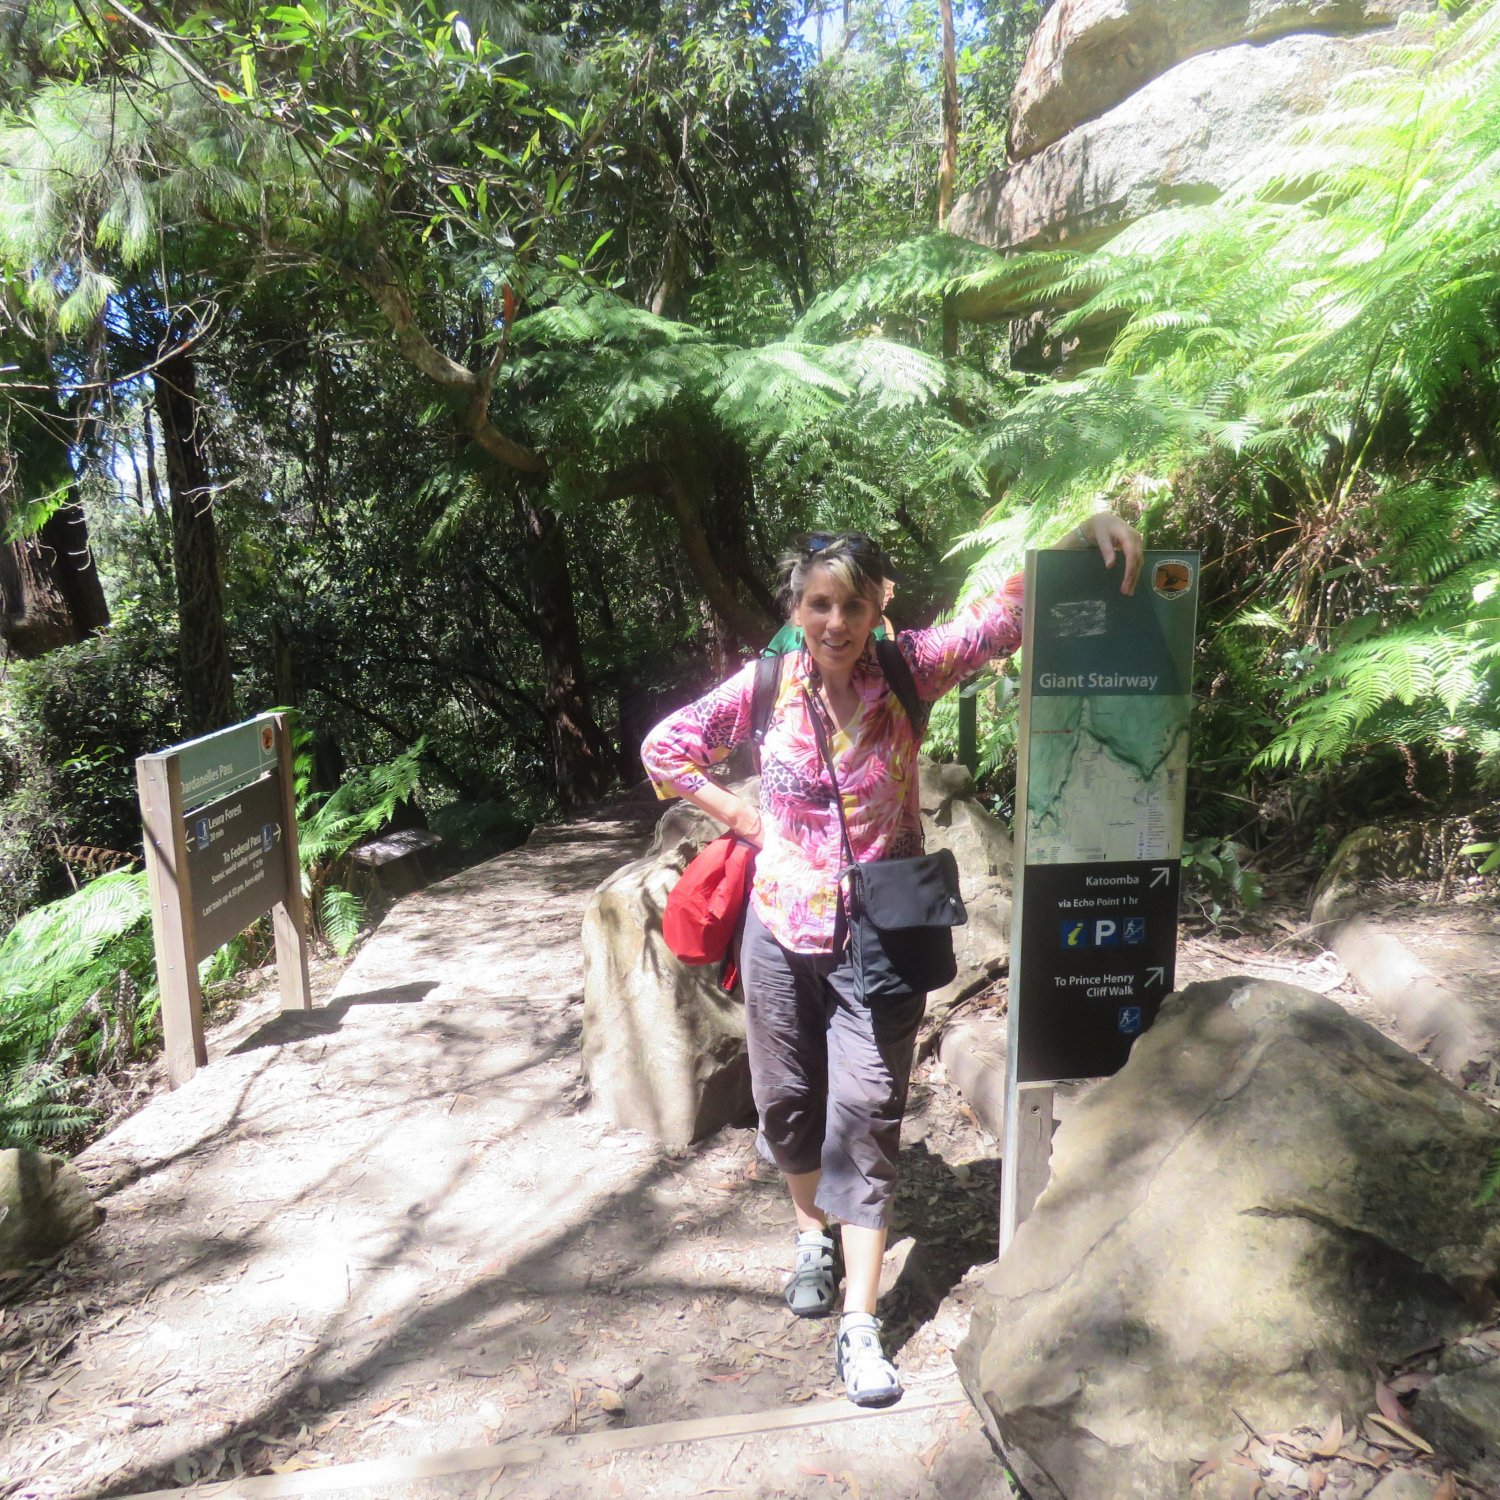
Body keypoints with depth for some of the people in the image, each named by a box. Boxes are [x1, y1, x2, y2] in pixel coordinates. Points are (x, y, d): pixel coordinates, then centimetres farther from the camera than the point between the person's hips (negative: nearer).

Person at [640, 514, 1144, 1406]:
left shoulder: (909, 670, -10)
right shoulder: (768, 683, -8)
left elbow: (1010, 613, -18)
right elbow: (667, 747, 3)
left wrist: (1089, 533, -35)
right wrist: (749, 823, -3)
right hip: (783, 931, 2)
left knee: (866, 1121, 2)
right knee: (789, 1101, 18)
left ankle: (860, 1326, 15)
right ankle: (814, 1232, 47)